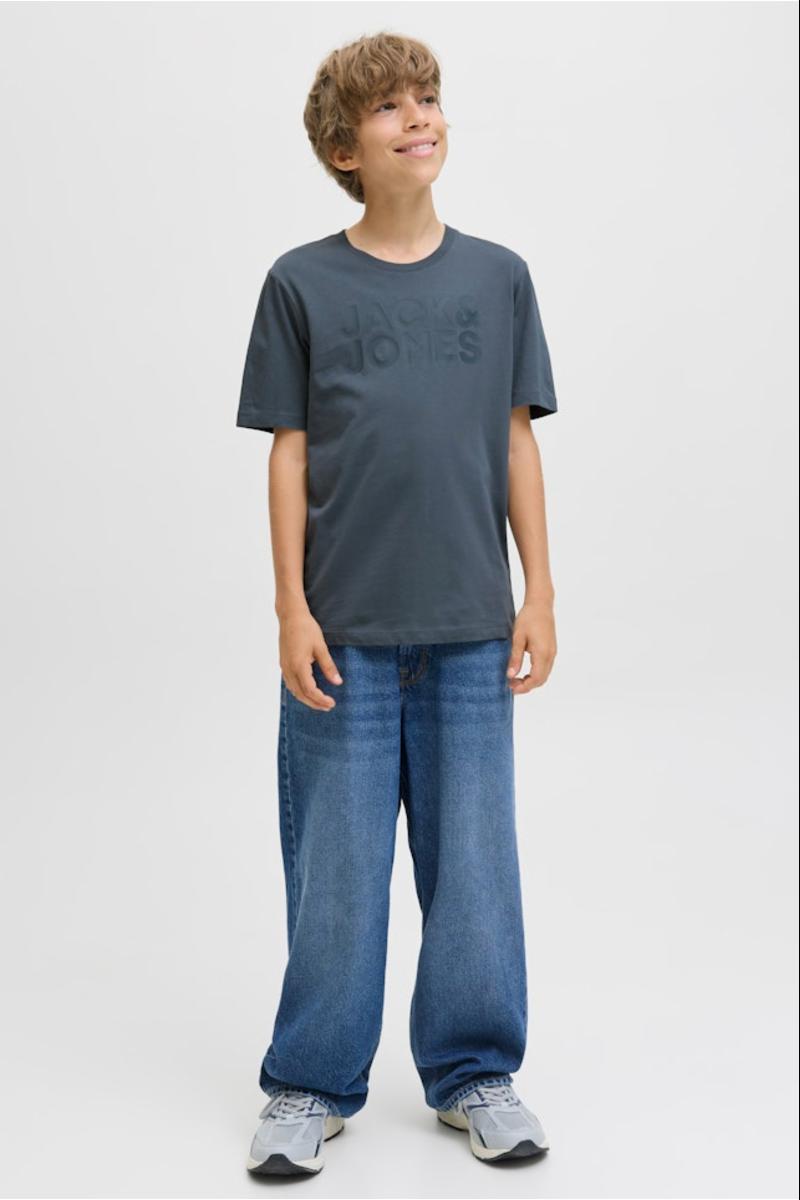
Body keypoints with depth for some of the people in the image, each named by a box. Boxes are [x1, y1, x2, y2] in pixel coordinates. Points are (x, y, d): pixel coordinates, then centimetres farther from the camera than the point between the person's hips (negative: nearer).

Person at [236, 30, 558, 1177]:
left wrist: (539, 592, 4)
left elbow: (517, 440, 8)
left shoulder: (497, 276, 7)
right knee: (335, 867, 5)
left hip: (471, 628, 2)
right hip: (346, 630, -1)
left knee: (474, 860, 8)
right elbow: (288, 452, 1)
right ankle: (311, 1085, 22)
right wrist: (291, 607, -4)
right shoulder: (302, 283, 2)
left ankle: (475, 1074, 25)